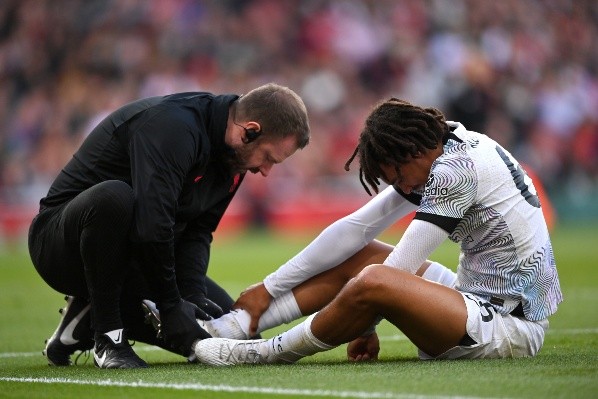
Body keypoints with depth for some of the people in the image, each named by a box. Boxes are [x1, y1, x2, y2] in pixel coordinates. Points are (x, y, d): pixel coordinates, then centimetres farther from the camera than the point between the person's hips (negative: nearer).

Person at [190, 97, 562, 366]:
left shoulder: (455, 170, -18)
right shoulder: (437, 158, 11)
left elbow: (397, 271, -17)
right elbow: (354, 228, 9)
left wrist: (365, 325, -2)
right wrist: (269, 287, 8)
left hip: (511, 326, -10)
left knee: (373, 281, -29)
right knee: (357, 257, 10)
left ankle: (269, 353, -7)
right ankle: (233, 326, 0)